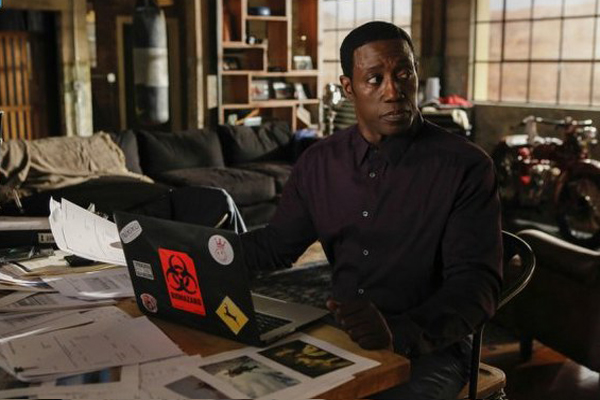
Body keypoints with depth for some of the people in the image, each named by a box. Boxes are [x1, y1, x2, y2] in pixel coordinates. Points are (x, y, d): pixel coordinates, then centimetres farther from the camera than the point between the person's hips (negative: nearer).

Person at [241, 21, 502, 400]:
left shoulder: (465, 166, -12)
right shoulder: (319, 162, 4)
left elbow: (476, 283, -18)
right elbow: (276, 245, 13)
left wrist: (399, 334, -36)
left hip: (429, 350, -4)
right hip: (339, 336, 5)